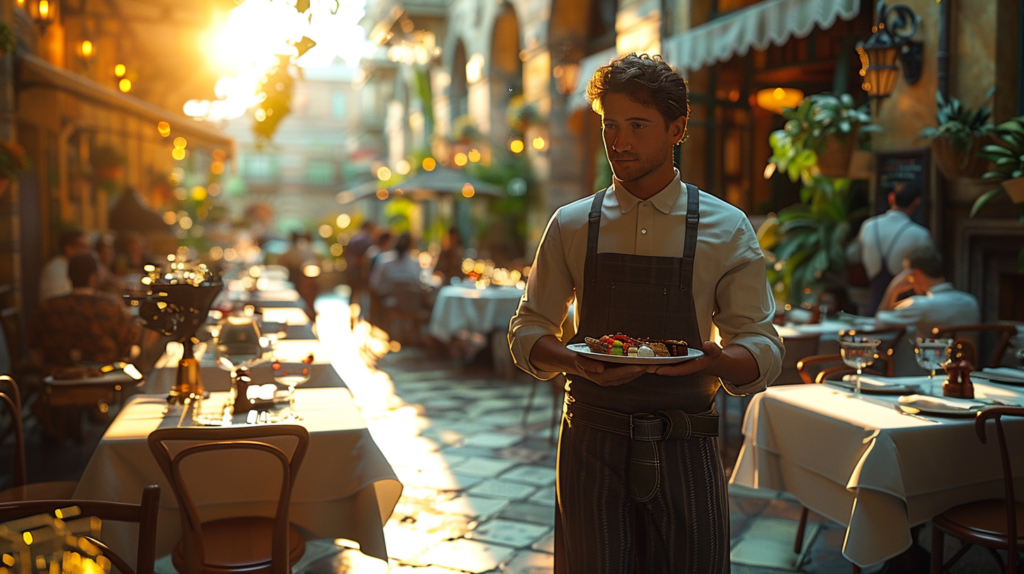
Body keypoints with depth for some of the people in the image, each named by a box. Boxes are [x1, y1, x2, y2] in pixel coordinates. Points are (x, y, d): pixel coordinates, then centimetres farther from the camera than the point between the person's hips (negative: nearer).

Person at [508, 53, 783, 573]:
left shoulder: (726, 230, 1)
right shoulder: (571, 226, 5)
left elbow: (762, 349, 1)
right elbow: (527, 332, 7)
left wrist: (717, 361, -22)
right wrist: (575, 361, -15)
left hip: (685, 451, 0)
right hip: (591, 446, 1)